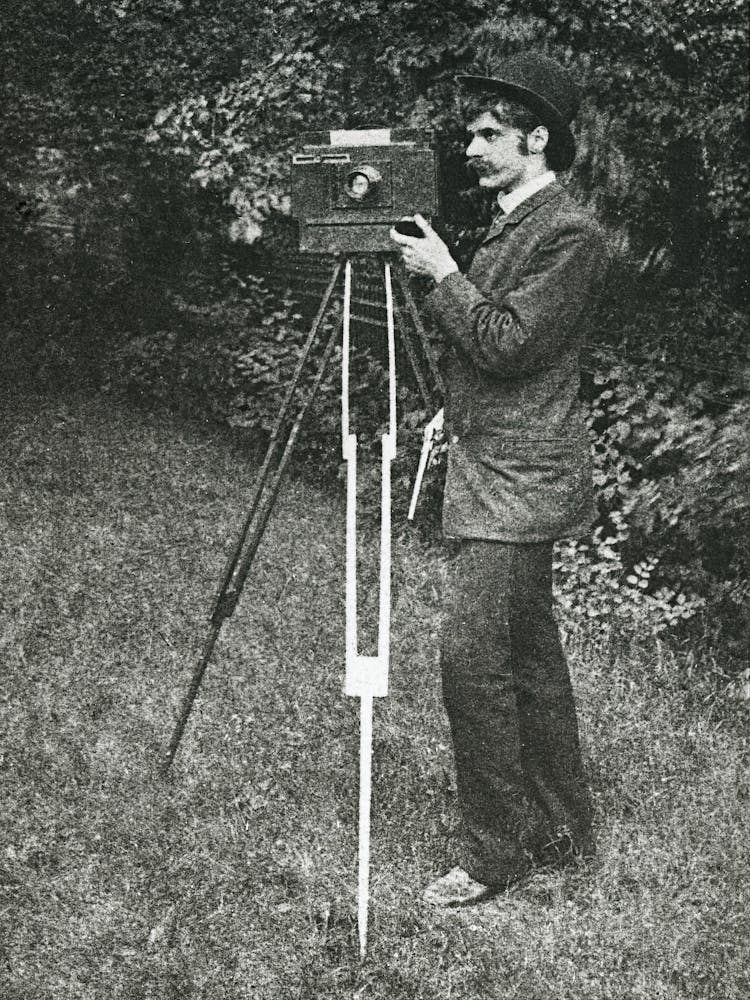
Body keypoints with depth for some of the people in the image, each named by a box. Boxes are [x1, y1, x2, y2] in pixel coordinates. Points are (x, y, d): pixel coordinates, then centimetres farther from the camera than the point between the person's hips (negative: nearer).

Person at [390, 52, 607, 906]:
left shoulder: (569, 234, -13)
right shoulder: (508, 224, 17)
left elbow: (507, 344, -20)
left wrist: (442, 274, -12)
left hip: (518, 480, -10)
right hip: (496, 470, 10)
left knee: (471, 657, -11)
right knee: (528, 654, 14)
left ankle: (497, 851, 1)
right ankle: (560, 828, 25)